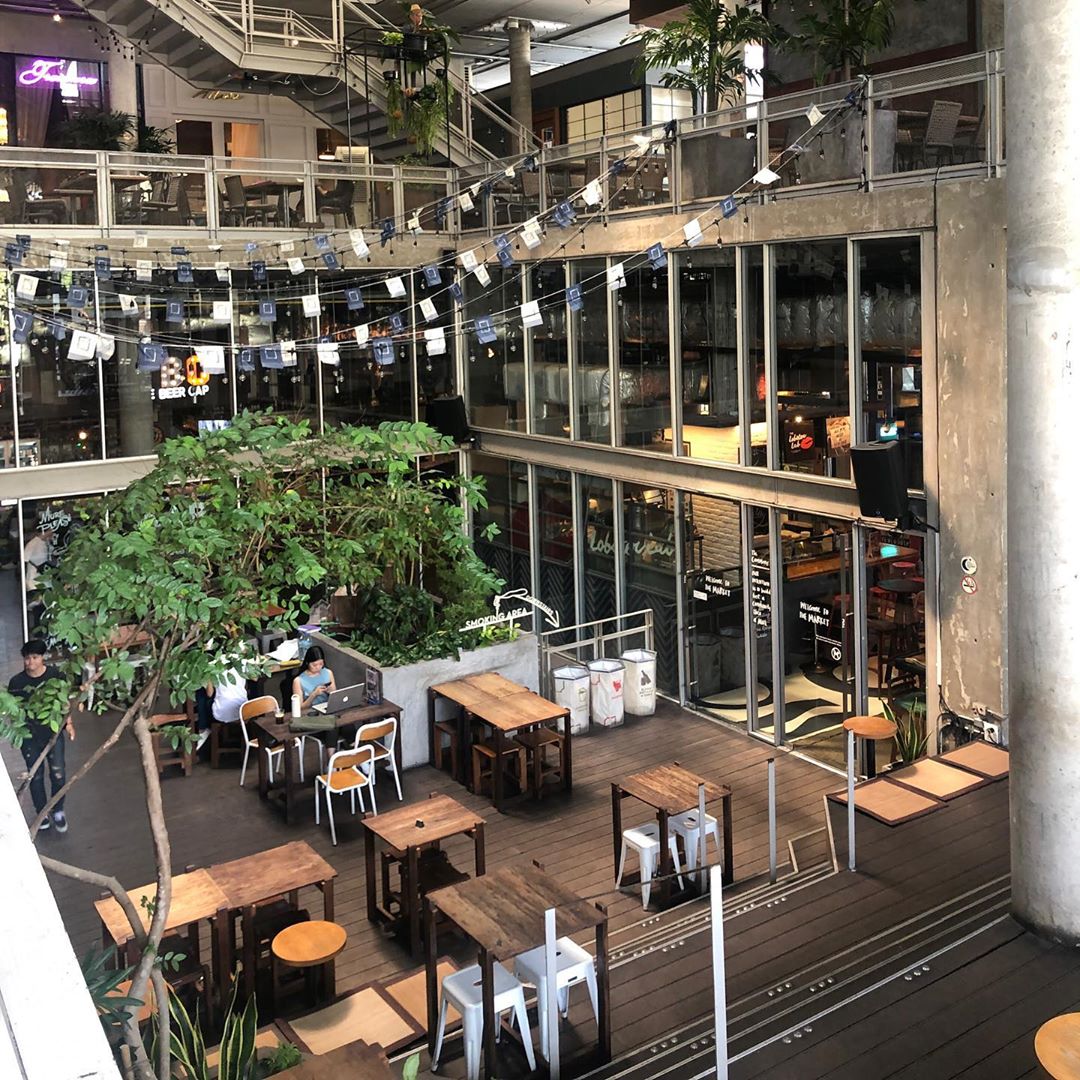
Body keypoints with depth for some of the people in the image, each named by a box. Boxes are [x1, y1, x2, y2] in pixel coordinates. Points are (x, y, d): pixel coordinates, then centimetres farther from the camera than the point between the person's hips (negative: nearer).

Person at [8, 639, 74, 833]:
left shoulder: (55, 676, -10)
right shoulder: (16, 682, -11)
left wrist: (68, 723, -8)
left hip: (53, 732, 0)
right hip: (29, 736, 0)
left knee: (58, 773, -2)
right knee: (36, 776, 12)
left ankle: (58, 811, 22)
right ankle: (41, 813, 32)